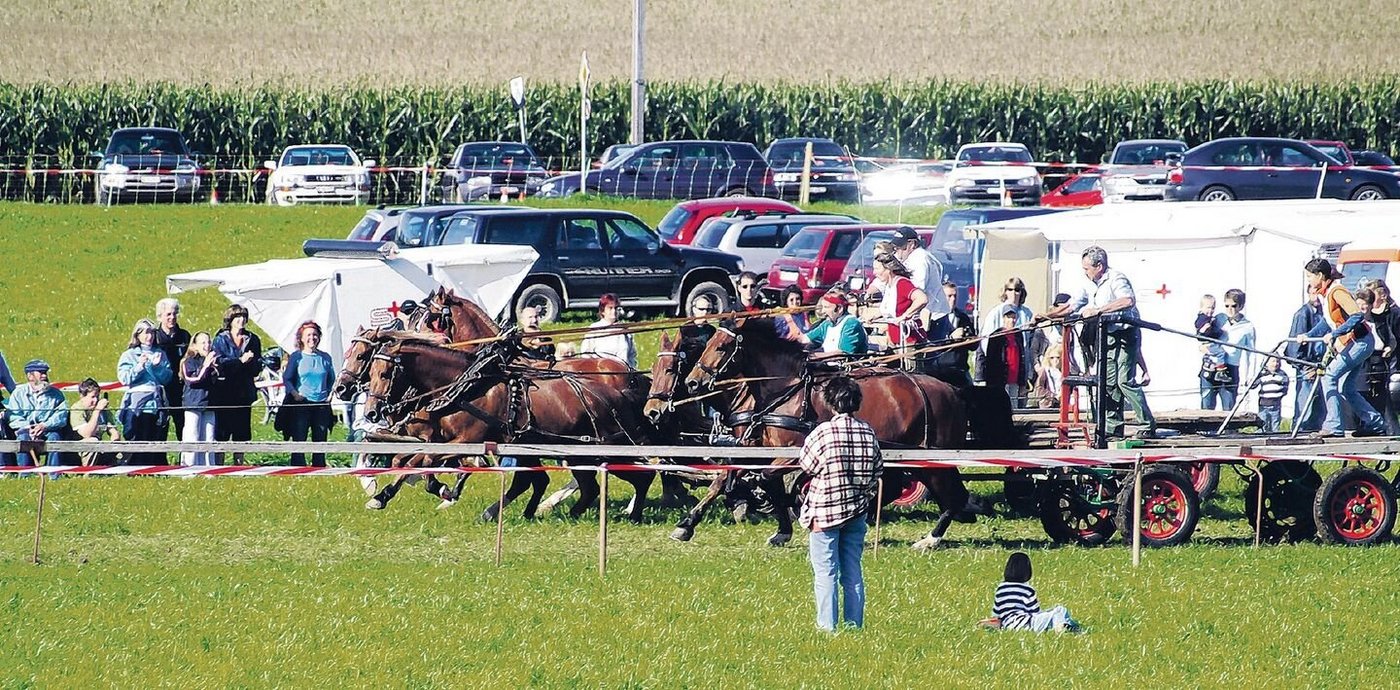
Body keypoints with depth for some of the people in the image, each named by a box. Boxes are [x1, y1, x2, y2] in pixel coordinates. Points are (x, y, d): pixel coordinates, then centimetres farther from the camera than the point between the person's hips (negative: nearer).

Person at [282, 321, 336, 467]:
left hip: (322, 404, 3)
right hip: (301, 404, -3)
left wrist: (330, 395, 3)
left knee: (320, 441, 6)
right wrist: (294, 393, -14)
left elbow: (332, 380, 19)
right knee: (299, 440, -5)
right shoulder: (296, 357, 2)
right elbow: (287, 379, 1)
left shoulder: (325, 358, 10)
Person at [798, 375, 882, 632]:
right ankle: (854, 624, 13)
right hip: (857, 510, 4)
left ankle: (827, 627, 0)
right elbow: (878, 469, 5)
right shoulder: (868, 432, -2)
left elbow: (807, 466, -5)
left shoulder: (823, 432, -15)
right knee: (853, 572, 12)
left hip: (825, 511, -4)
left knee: (826, 573, 1)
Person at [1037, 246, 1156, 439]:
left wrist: (1098, 310, -32)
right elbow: (1071, 306, 20)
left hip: (1126, 334, -9)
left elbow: (1128, 301, -31)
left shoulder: (1116, 278, -13)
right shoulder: (1090, 285, 14)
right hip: (1107, 336, 9)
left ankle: (1148, 425, -10)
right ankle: (1113, 427, 10)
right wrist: (1046, 316, 9)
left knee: (1125, 380, -14)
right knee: (1109, 382, 5)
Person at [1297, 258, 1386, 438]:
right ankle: (1375, 424, 18)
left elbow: (1356, 316, -29)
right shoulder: (1325, 294, 11)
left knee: (1329, 376, -15)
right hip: (1348, 343, 10)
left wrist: (1334, 334, -30)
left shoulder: (1337, 292, -18)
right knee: (1346, 389, 11)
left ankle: (1333, 426, -16)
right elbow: (1327, 322, 23)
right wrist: (1308, 335, 13)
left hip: (1360, 341, -10)